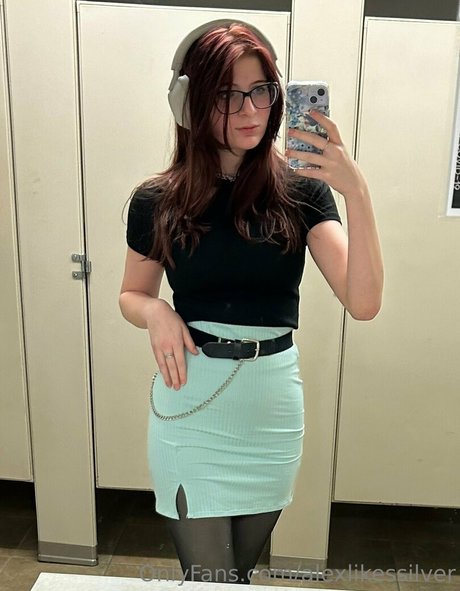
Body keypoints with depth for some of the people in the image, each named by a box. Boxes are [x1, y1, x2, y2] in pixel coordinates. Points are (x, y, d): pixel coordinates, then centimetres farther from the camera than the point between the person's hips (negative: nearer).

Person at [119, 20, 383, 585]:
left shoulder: (301, 191, -7)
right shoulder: (157, 201, -6)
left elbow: (364, 302, -16)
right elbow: (131, 296, 9)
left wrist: (357, 192, -28)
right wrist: (156, 312, -14)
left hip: (274, 405, 1)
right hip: (191, 407, -1)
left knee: (242, 569, 22)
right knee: (209, 578, 10)